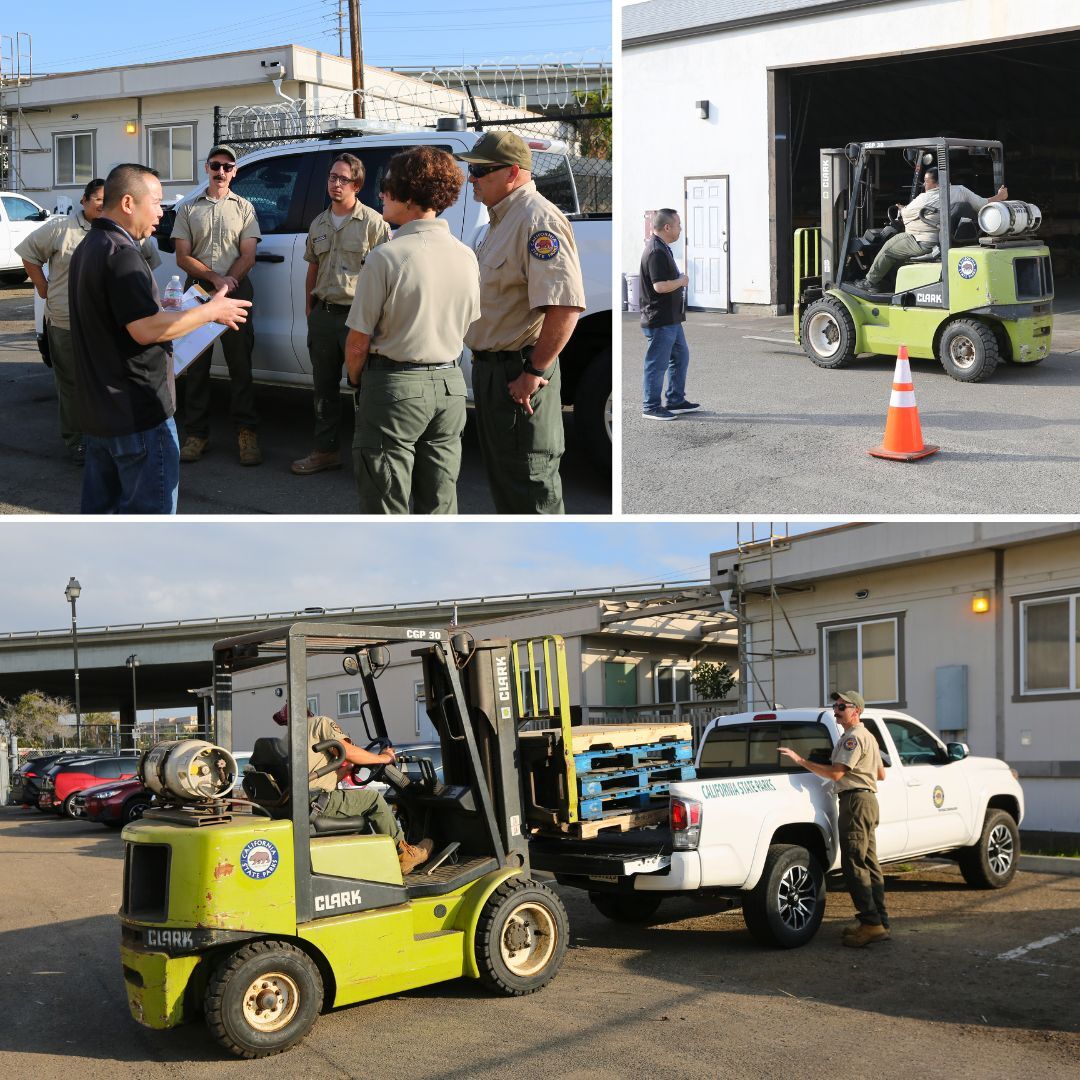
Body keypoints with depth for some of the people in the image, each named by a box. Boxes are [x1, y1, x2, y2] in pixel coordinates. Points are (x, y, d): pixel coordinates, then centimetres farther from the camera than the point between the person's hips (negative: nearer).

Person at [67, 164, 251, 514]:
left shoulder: (87, 249, 15)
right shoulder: (120, 253, -18)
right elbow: (145, 329, -24)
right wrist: (211, 311, -15)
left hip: (96, 412, 10)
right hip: (136, 415, -10)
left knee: (101, 506, 15)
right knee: (150, 510, -4)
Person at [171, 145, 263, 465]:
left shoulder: (243, 208, 10)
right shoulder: (188, 209, 10)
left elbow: (248, 256, 3)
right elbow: (182, 258, 3)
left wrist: (229, 282, -12)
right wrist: (216, 278, -11)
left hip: (236, 291, -1)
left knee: (240, 363, -2)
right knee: (196, 364, 2)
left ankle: (246, 432, 3)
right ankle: (196, 433, 8)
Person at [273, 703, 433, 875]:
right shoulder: (320, 722, 5)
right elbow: (348, 751, -9)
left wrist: (349, 767, 34)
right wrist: (383, 758, 4)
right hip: (315, 801, -8)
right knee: (373, 799, 4)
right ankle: (403, 853, 11)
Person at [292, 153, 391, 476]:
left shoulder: (373, 223, -5)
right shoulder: (319, 224, 14)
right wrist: (310, 308, 17)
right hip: (323, 314, 6)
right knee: (324, 386, 12)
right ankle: (326, 450, 22)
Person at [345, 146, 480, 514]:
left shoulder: (386, 258, -16)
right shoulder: (466, 257, 3)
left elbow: (357, 344, -12)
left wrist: (357, 382, 6)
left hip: (395, 386, -6)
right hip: (449, 386, 6)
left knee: (387, 508, 2)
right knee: (439, 505, 13)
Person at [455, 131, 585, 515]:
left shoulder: (539, 220, -19)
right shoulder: (501, 218, 15)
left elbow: (565, 307, -28)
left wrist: (533, 373, -24)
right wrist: (483, 363, 19)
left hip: (519, 376, -11)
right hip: (490, 368, 11)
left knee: (529, 480, -4)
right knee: (501, 477, 20)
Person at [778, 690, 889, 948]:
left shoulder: (853, 737, -13)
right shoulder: (867, 736, 22)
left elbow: (835, 773, -21)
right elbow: (881, 774, 28)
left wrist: (800, 760, -20)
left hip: (855, 801, -11)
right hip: (867, 800, 11)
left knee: (854, 864, -11)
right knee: (869, 863, 11)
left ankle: (871, 923, -14)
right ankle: (880, 922, 14)